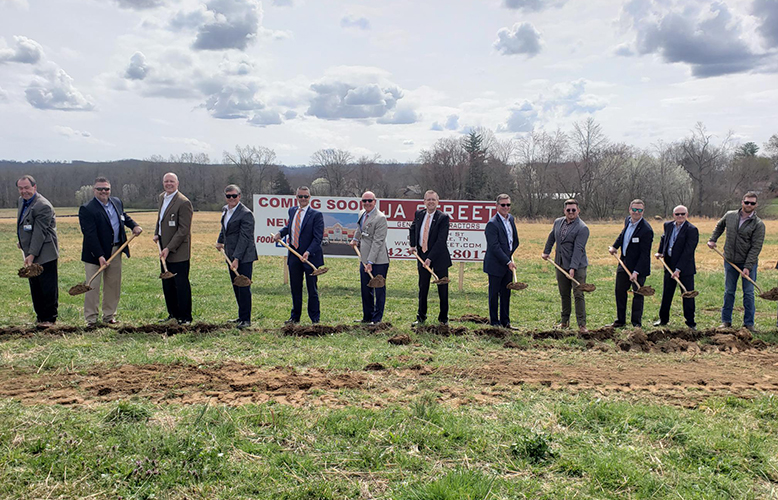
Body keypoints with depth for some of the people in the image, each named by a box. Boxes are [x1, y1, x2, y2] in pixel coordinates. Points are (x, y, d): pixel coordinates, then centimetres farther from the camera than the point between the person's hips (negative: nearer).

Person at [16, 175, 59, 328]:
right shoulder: (22, 200, 12)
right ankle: (41, 316, 23)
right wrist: (21, 241, 24)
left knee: (48, 288, -2)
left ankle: (49, 318, 7)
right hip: (30, 253, 9)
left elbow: (39, 232, -21)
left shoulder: (43, 206, -18)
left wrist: (32, 254, -22)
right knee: (35, 288, 14)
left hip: (44, 254, -9)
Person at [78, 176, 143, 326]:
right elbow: (90, 235, -20)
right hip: (95, 253, -6)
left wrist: (134, 225, 9)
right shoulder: (86, 209, -15)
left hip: (116, 251, 6)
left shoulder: (117, 202, 6)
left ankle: (109, 315, 25)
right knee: (93, 286, 0)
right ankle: (91, 319, 11)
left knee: (113, 285, 12)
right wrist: (99, 256, -24)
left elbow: (124, 216, 28)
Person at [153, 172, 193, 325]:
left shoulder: (183, 202, -16)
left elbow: (183, 230, -18)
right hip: (164, 249, 9)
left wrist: (169, 248, -20)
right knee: (167, 284, 14)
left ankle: (185, 317, 7)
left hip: (178, 251, -8)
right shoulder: (162, 197, 11)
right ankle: (173, 314, 25)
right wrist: (156, 233, 11)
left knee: (181, 284, -3)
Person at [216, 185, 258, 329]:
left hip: (244, 257, -8)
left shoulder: (246, 214, -16)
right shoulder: (225, 210, 11)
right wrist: (220, 241, 30)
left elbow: (244, 238, -21)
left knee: (243, 287, -6)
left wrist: (237, 258, -24)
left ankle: (246, 319, 1)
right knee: (236, 288, 13)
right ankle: (242, 316, 24)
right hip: (231, 256, 9)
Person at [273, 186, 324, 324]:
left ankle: (315, 319, 17)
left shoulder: (316, 215, -11)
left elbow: (317, 238, -15)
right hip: (294, 256, 6)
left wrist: (308, 252, -27)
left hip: (310, 257, -5)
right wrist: (281, 232, 7)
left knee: (312, 290, 5)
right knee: (295, 288, 14)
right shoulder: (292, 211, 9)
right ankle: (295, 317, 28)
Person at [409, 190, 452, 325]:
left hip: (439, 256, -4)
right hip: (422, 254, 4)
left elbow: (441, 240, -18)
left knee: (443, 289, 6)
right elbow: (412, 229, 25)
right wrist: (413, 244, 13)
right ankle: (421, 317, 22)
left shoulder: (443, 217, -12)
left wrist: (430, 258, -23)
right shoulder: (419, 214, 5)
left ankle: (443, 318, 19)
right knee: (422, 288, 10)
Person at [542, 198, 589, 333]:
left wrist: (573, 268, -26)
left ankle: (582, 324, -2)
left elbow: (578, 249, -21)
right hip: (561, 265, 6)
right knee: (564, 294, 14)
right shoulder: (558, 222, 7)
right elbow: (551, 237, 25)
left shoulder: (582, 228, -14)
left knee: (578, 295, -6)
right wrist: (546, 251, 26)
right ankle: (565, 321, 24)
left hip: (578, 266, -6)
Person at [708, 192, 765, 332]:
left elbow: (756, 247, -14)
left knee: (749, 293, 2)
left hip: (749, 263, -3)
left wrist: (748, 267, -20)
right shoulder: (729, 216, 2)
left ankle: (749, 322, 12)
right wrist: (712, 240, 14)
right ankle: (726, 321, 16)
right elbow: (719, 226, 25)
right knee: (729, 292, 8)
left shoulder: (758, 224, -9)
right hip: (730, 261, 3)